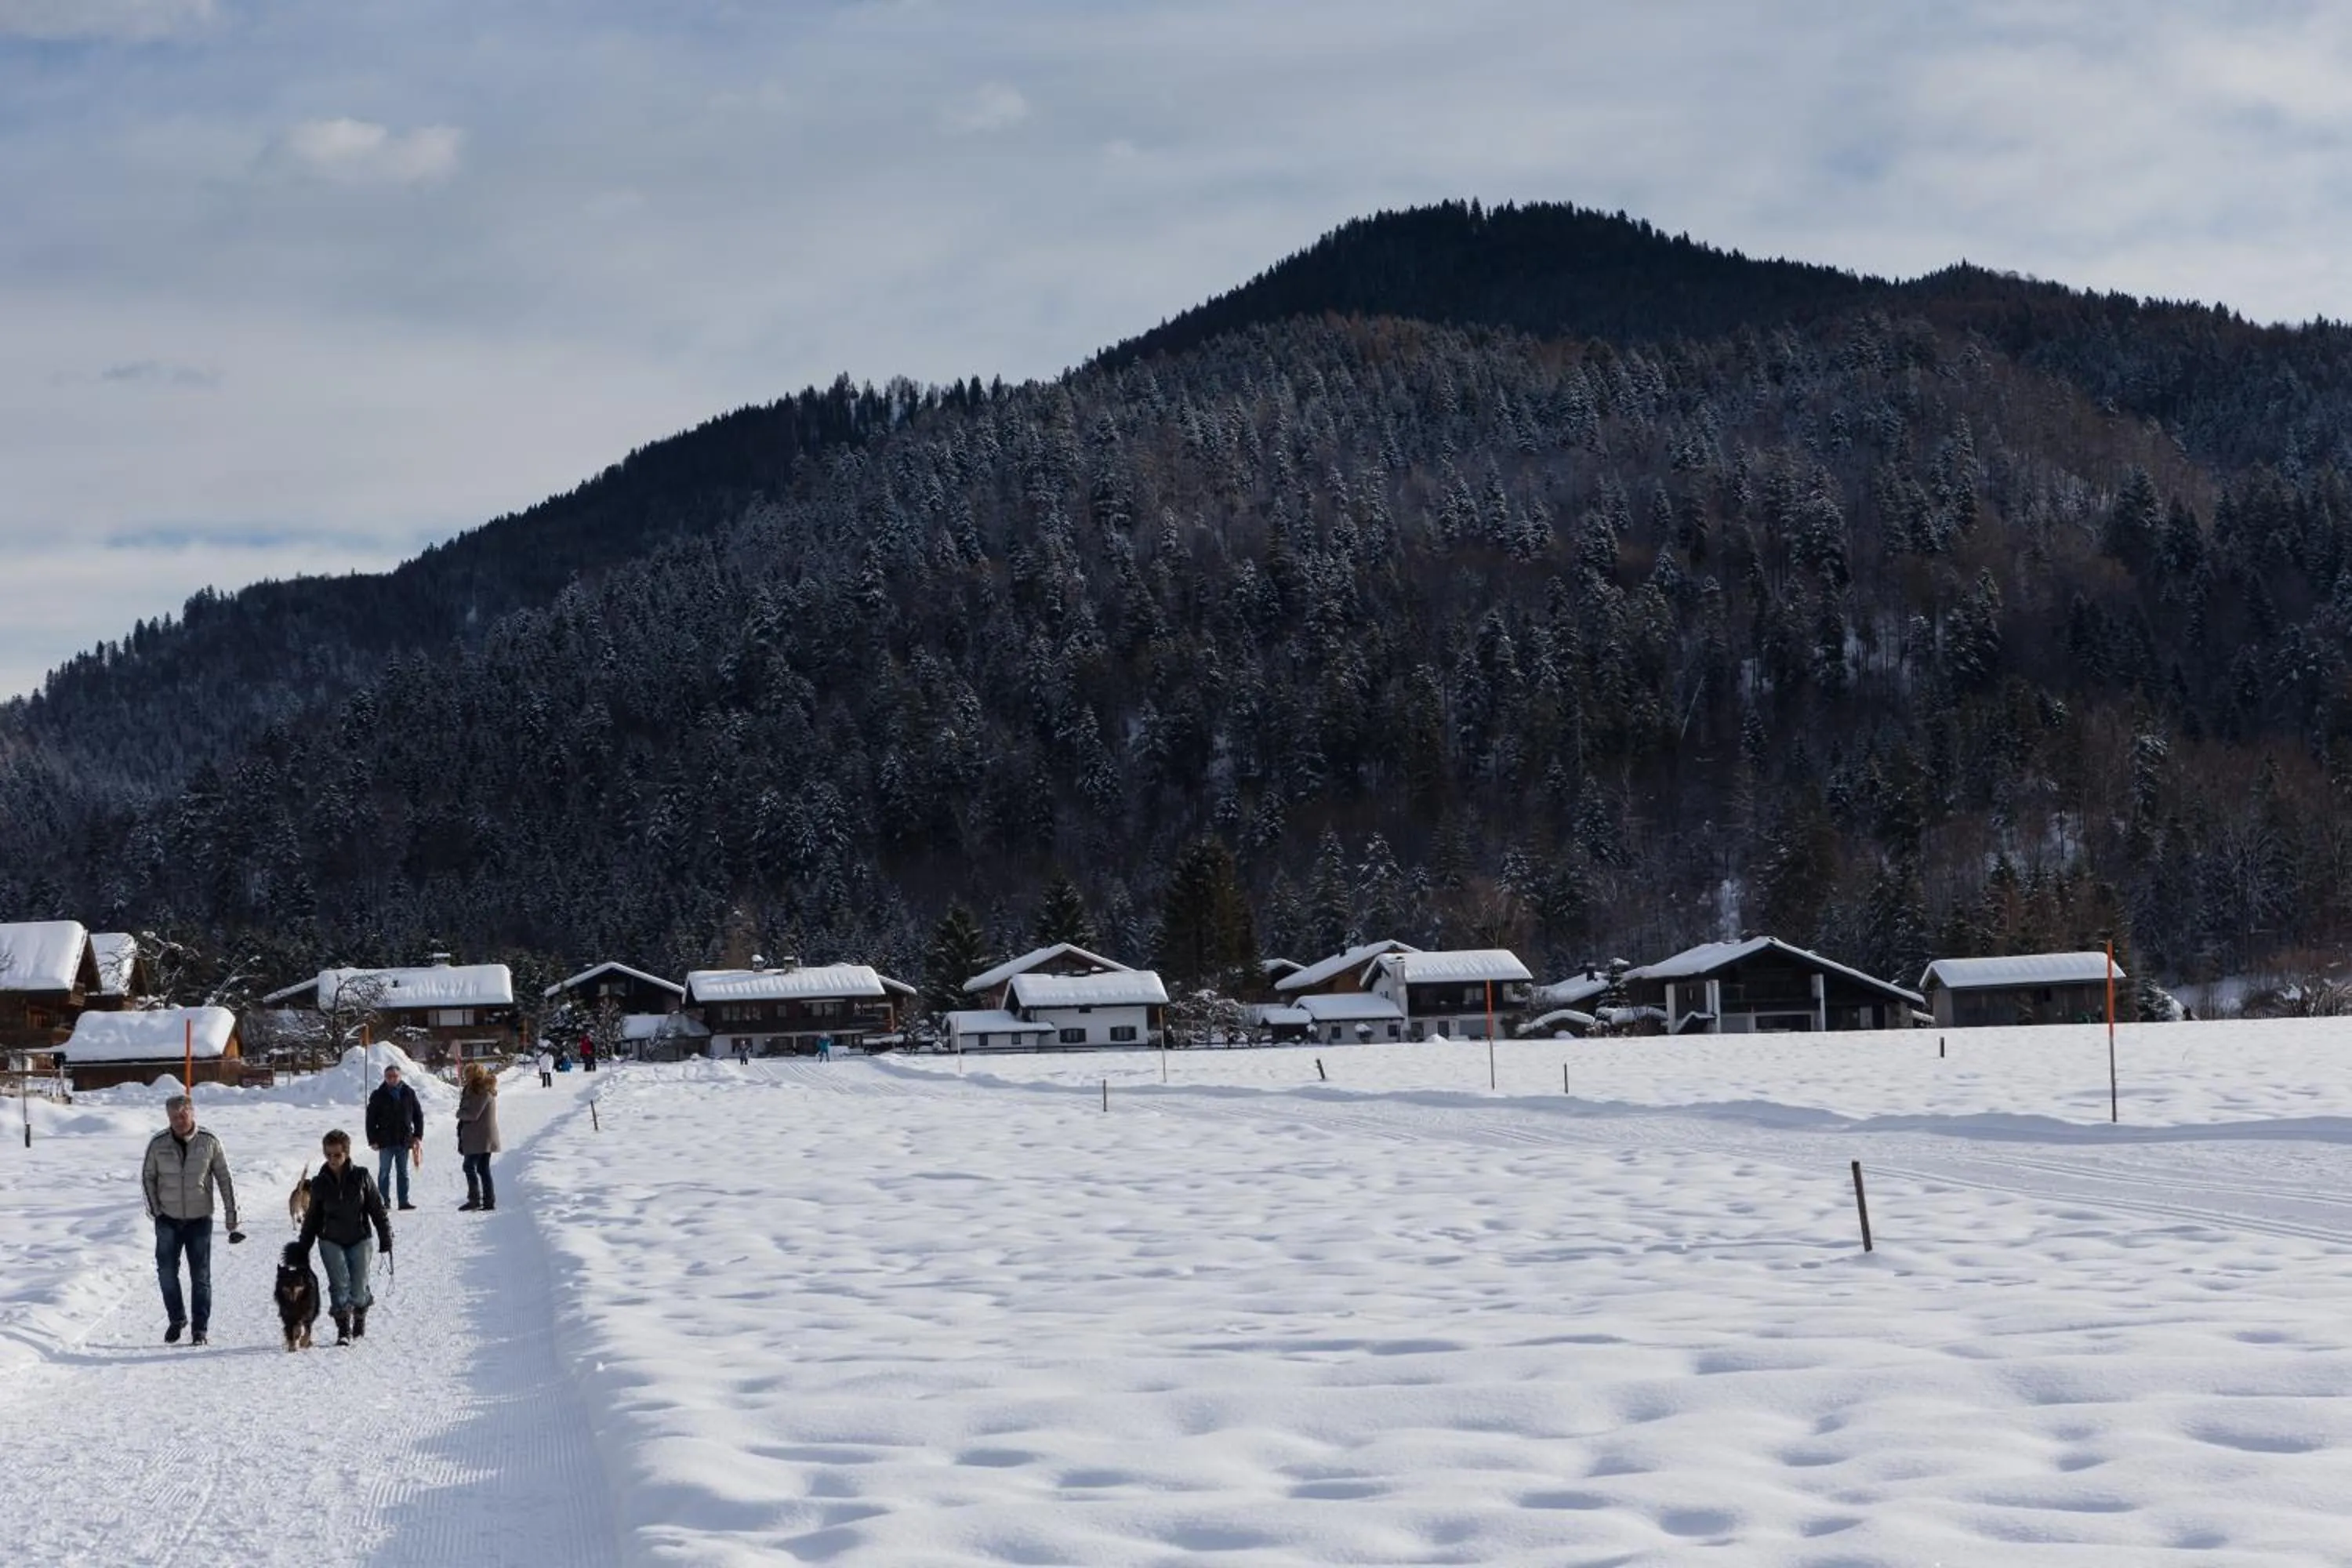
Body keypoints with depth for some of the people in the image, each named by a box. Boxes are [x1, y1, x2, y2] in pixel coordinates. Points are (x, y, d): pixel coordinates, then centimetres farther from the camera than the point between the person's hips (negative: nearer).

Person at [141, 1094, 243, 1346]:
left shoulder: (209, 1142, -6)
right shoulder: (158, 1144, -3)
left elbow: (224, 1179, 0)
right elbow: (148, 1177, 9)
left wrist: (232, 1218, -2)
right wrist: (155, 1210, 0)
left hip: (199, 1219, -1)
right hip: (168, 1220, 1)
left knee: (200, 1275, 1)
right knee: (166, 1271, -2)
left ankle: (201, 1328, 8)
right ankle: (176, 1318, 19)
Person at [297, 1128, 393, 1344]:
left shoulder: (361, 1178, -3)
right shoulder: (320, 1183, 3)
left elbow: (378, 1210, 2)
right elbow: (312, 1218, 13)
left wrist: (386, 1240, -2)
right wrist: (302, 1248, 13)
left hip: (358, 1240, -1)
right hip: (331, 1241, 1)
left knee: (358, 1290, -4)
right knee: (340, 1284, -16)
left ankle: (360, 1317, 26)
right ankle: (343, 1330, -7)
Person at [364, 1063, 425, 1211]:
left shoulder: (409, 1093, 5)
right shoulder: (378, 1096, -2)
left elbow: (418, 1115, 10)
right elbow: (371, 1119, -2)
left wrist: (418, 1136, 3)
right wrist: (373, 1140, -8)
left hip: (404, 1141, 2)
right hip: (386, 1142, -2)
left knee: (403, 1173, 8)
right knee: (384, 1172, 2)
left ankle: (404, 1201, 12)